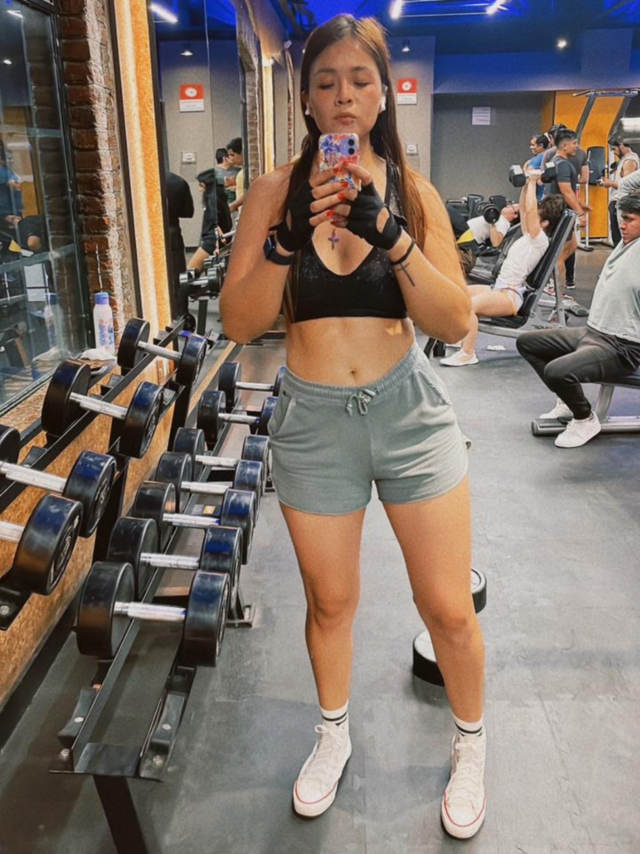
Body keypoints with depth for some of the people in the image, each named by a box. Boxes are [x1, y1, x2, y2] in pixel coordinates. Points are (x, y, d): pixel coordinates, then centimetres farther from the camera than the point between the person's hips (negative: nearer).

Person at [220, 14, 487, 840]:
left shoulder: (413, 190, 0)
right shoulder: (275, 191, -1)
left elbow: (455, 323, -10)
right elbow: (239, 323, -8)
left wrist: (389, 231, -22)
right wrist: (288, 237, -23)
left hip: (410, 409, 0)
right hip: (312, 417, 0)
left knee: (450, 610, 7)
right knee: (330, 603, 17)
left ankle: (471, 741, 39)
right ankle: (334, 732, 47)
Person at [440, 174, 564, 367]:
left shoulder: (541, 240, -9)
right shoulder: (529, 235, 16)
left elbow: (530, 210, -18)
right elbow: (523, 208, 21)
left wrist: (533, 181, -9)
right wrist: (527, 182, 14)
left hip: (511, 296, -10)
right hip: (498, 289, 10)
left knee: (469, 304, -33)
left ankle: (467, 354, -27)